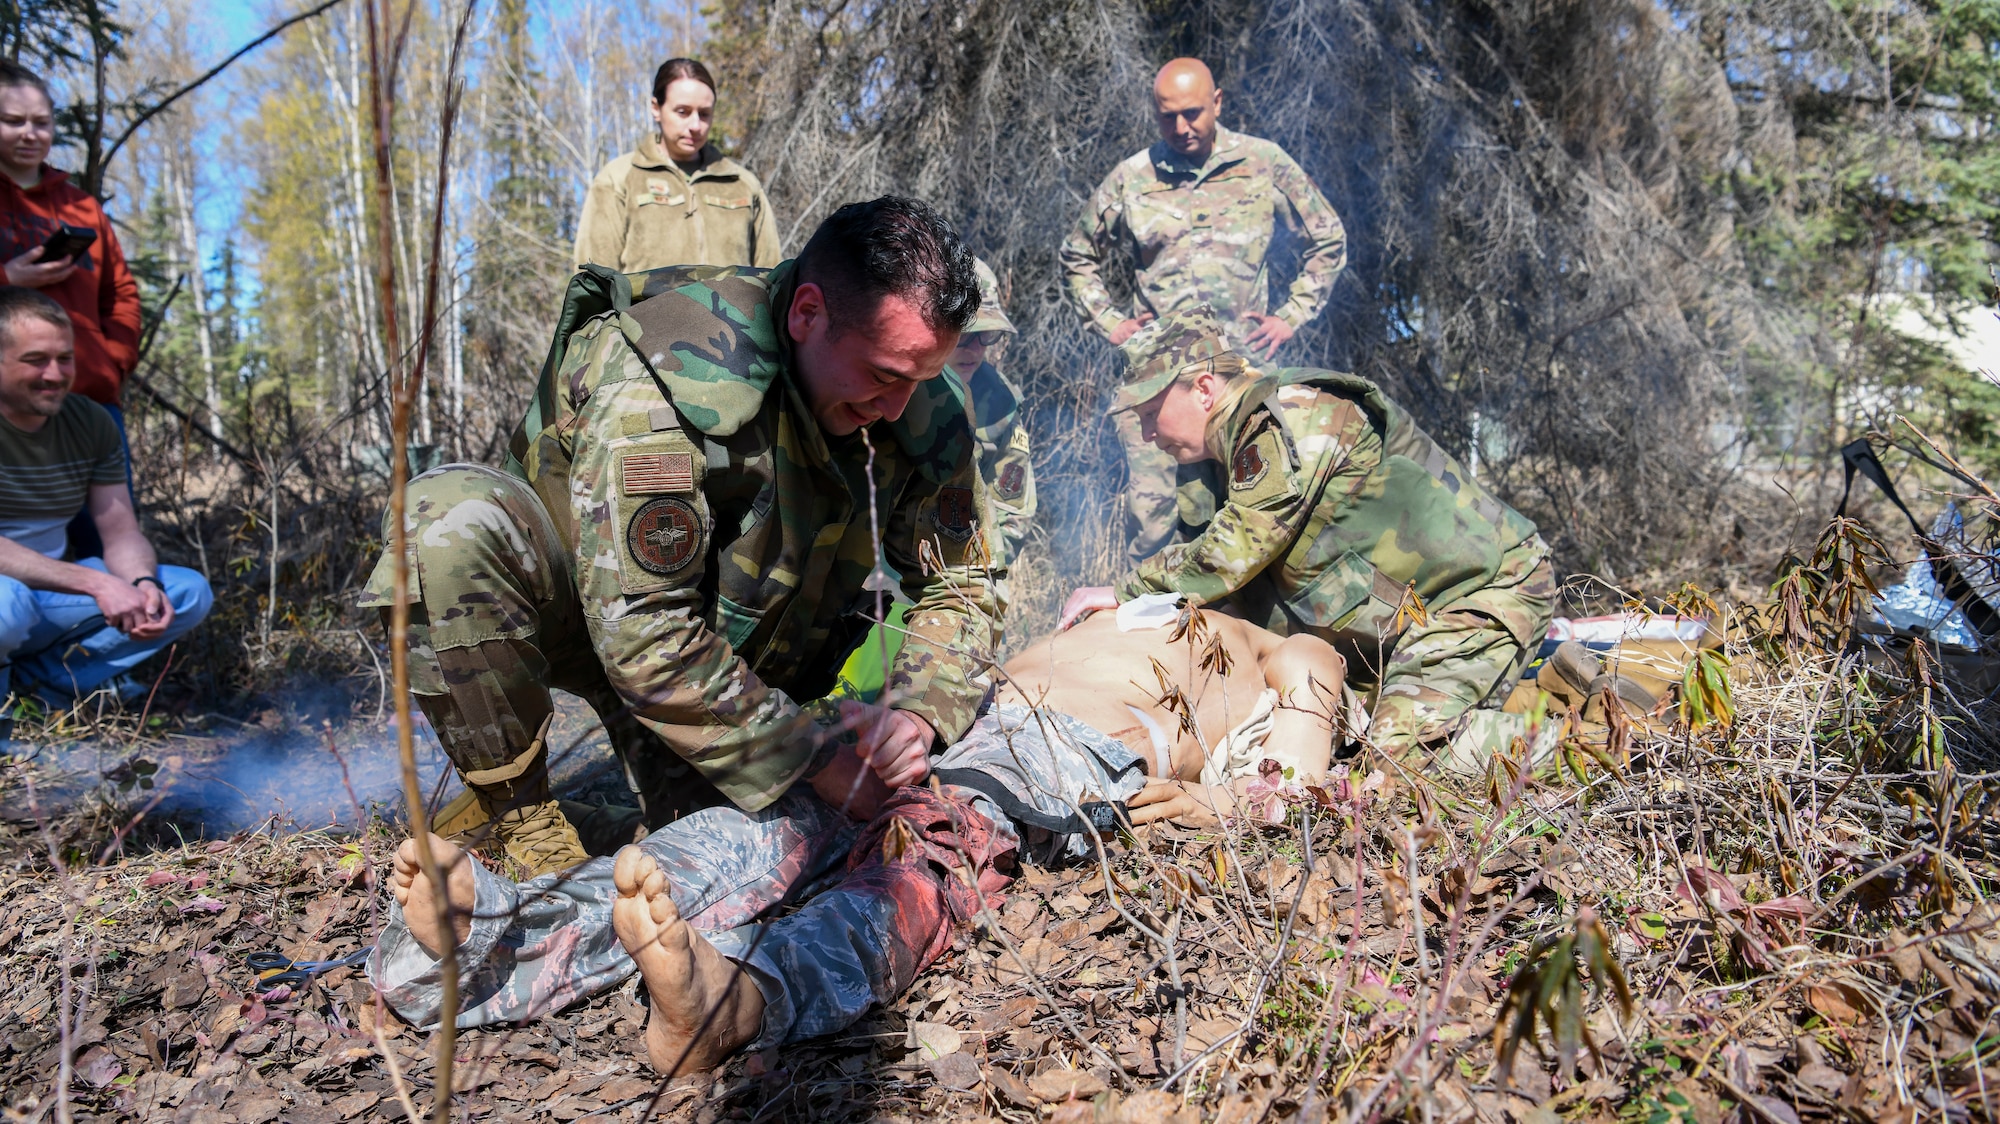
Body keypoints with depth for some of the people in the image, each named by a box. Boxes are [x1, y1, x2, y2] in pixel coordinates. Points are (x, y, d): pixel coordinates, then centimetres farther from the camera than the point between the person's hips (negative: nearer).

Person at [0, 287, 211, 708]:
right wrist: (96, 583, -32)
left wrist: (144, 583, -22)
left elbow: (122, 535, 0)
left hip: (48, 594, 6)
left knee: (189, 592, -8)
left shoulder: (91, 424, 1)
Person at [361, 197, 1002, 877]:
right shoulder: (666, 373, -34)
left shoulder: (925, 416, -16)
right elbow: (640, 633, -35)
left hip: (744, 659, 4)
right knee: (454, 518, -34)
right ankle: (525, 825, -18)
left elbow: (960, 584, -4)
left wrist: (920, 711, -25)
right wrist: (807, 755, -31)